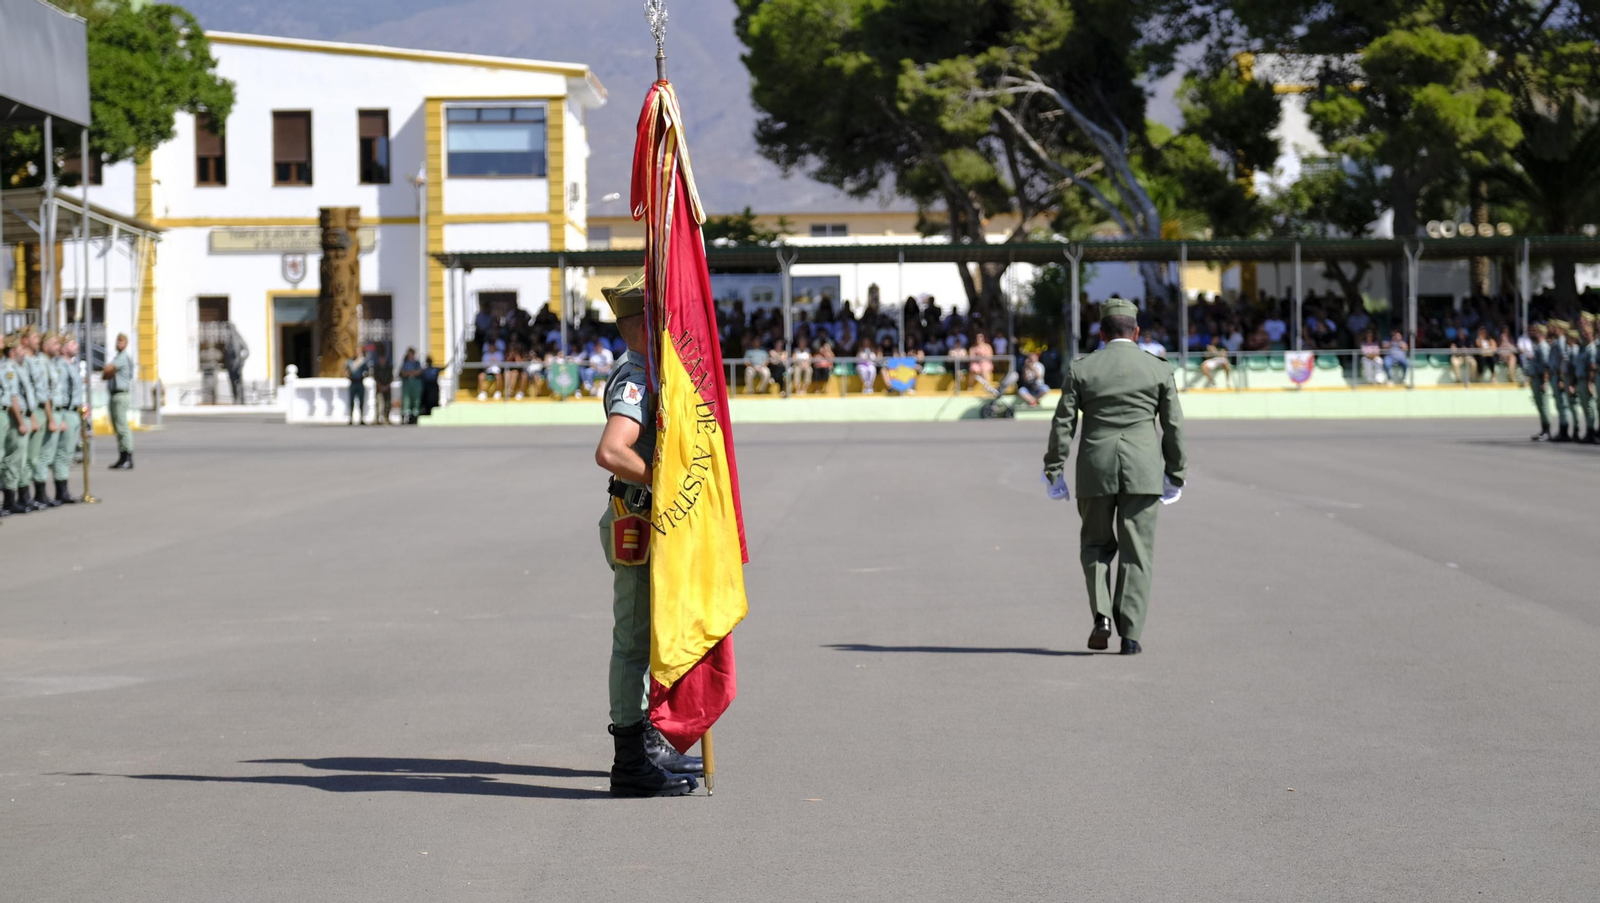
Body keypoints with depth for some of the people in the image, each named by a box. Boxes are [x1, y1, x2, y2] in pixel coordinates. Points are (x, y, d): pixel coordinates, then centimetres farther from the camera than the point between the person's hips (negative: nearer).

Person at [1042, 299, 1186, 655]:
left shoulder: (1081, 369, 1)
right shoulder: (1159, 369, 2)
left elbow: (1063, 424, -1)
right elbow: (1173, 426, 4)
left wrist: (1054, 471, 4)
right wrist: (1174, 474, 13)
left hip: (1095, 470, 0)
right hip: (1143, 471, 0)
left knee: (1096, 543, 16)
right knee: (1136, 552, 4)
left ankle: (1102, 613, -3)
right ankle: (1130, 633, -1)